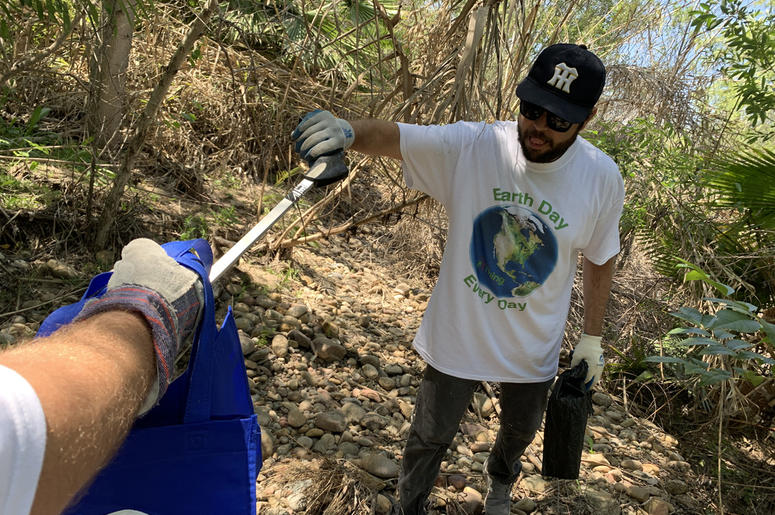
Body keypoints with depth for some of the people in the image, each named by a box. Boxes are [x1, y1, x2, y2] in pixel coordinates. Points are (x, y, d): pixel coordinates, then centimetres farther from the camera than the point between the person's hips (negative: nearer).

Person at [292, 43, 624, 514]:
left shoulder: (602, 178, -15)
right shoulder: (472, 146, -22)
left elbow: (600, 259, -2)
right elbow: (392, 136, -32)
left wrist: (592, 339, 4)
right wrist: (346, 130, -55)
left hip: (533, 347, 3)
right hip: (457, 334, -2)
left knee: (520, 431, 29)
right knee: (431, 437, 17)